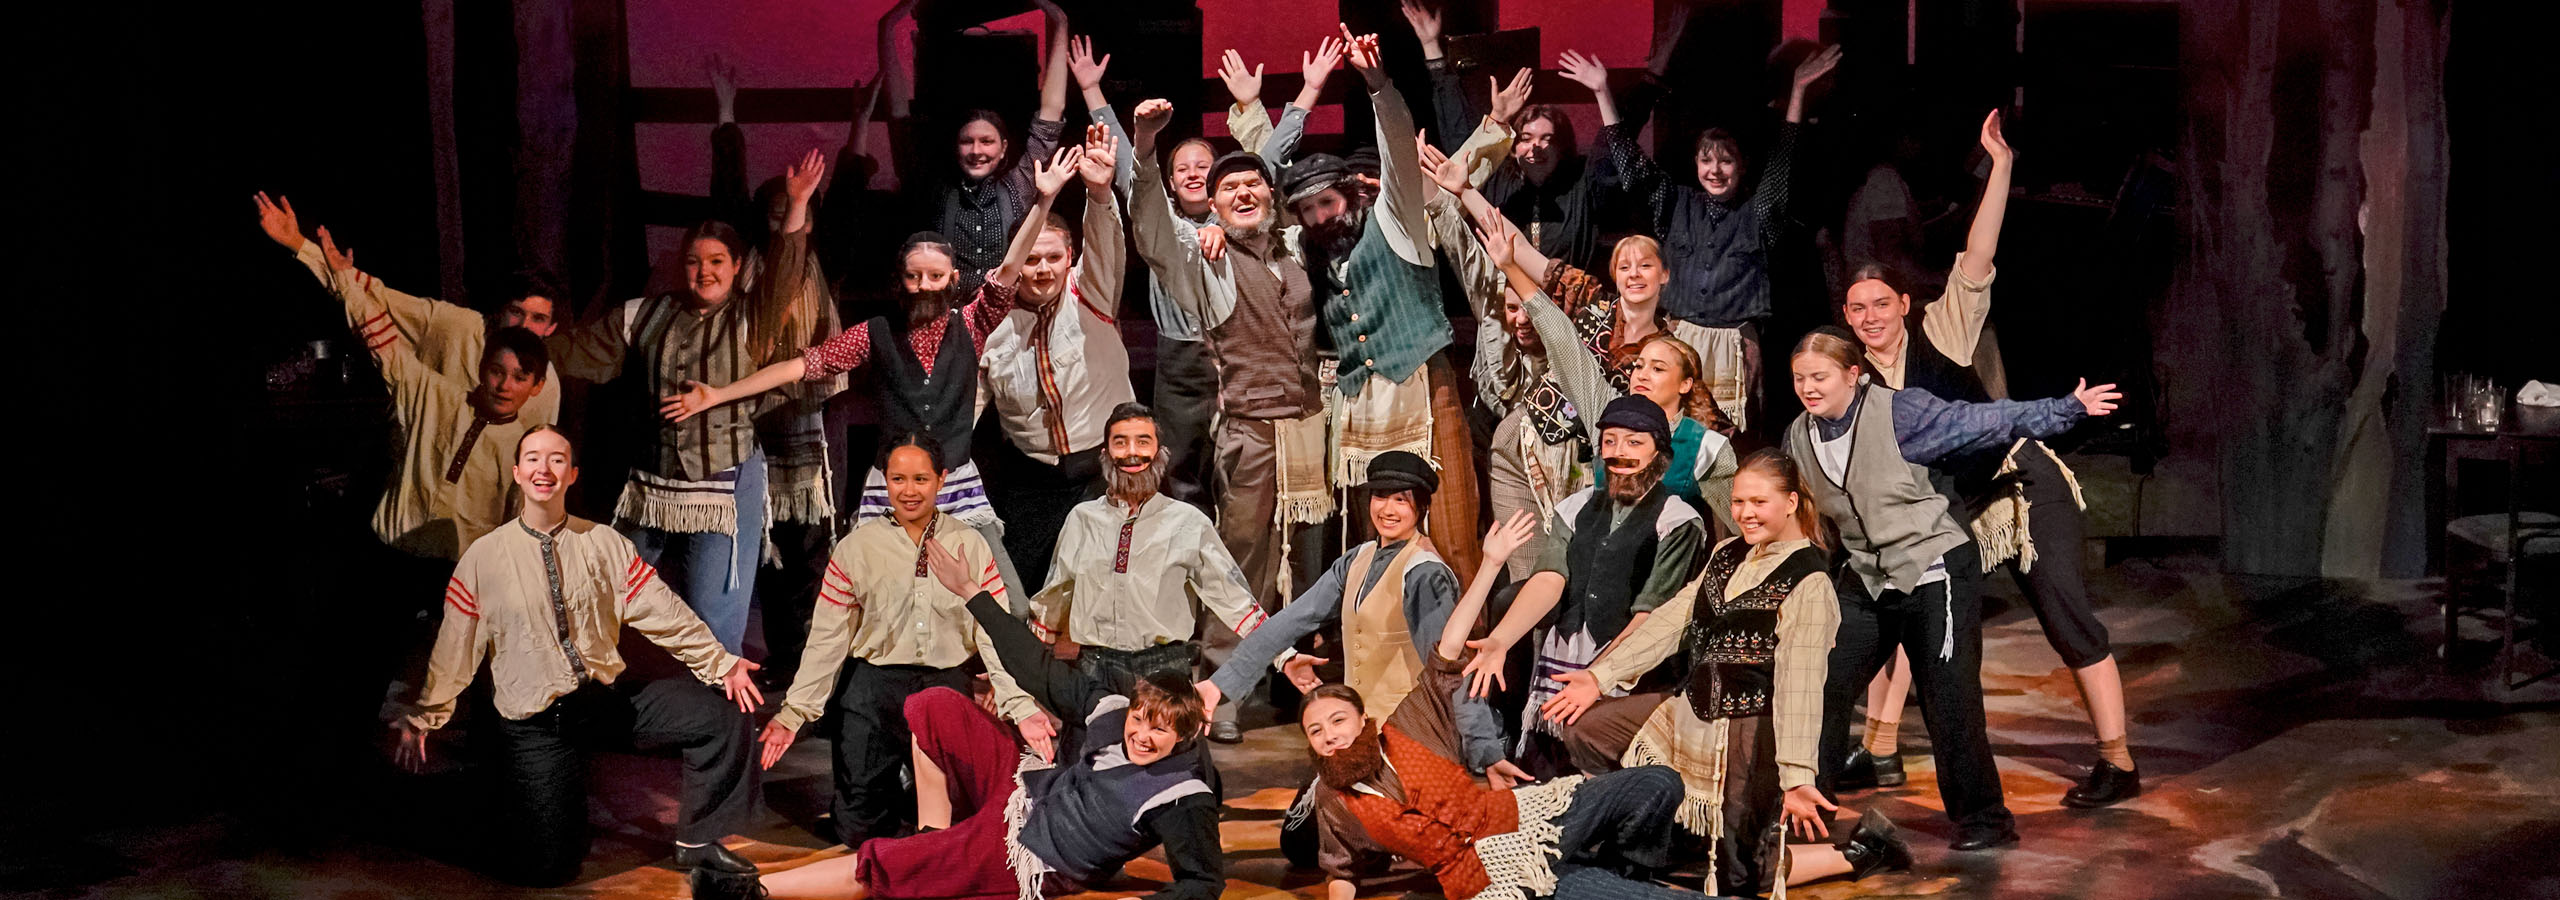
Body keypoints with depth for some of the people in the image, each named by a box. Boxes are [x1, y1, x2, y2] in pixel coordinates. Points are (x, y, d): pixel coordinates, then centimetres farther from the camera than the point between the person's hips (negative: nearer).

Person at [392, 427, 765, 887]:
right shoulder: (484, 557, -4)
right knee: (546, 866, -11)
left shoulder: (605, 544, 2)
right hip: (534, 724, -3)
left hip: (608, 698, 3)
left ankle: (698, 842, 3)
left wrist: (721, 664, -9)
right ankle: (504, 809, 26)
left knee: (722, 713, -13)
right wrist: (421, 718, -2)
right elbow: (453, 646, -1)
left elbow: (664, 614, -2)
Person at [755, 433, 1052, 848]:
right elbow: (827, 637, 1)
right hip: (874, 690, 0)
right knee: (857, 829, 0)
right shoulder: (855, 548, 0)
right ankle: (890, 799, 33)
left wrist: (1022, 706, -14)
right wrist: (793, 712, -6)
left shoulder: (970, 545, 1)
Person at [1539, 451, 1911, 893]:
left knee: (1738, 877, -2)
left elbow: (1798, 684, -23)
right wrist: (1599, 675, -5)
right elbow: (1672, 620, 4)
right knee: (1576, 726, 4)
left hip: (1752, 732, -8)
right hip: (1692, 711, 8)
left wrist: (1797, 777, -28)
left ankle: (1860, 852, 12)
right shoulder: (1727, 555, 9)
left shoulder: (1809, 583, -16)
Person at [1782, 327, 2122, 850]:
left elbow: (1990, 422, -14)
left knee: (1950, 700, -4)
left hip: (1933, 574, -5)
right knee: (1822, 687, -2)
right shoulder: (1798, 439, 2)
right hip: (1866, 580, 5)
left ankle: (1983, 820, 10)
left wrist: (2069, 408, -14)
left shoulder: (1900, 413, -16)